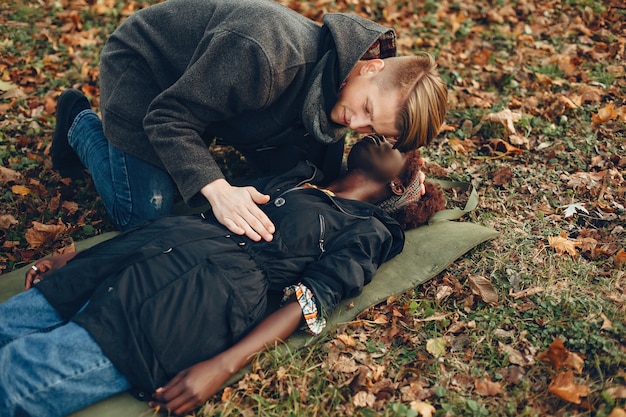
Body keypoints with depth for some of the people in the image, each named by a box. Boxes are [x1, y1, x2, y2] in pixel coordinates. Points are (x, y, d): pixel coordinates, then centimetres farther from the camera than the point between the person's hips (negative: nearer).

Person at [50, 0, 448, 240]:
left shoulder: (330, 104, -16)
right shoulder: (265, 54, -42)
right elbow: (170, 117, -35)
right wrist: (218, 190, -49)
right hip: (140, 61, -7)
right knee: (147, 214, -10)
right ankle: (79, 123, 16)